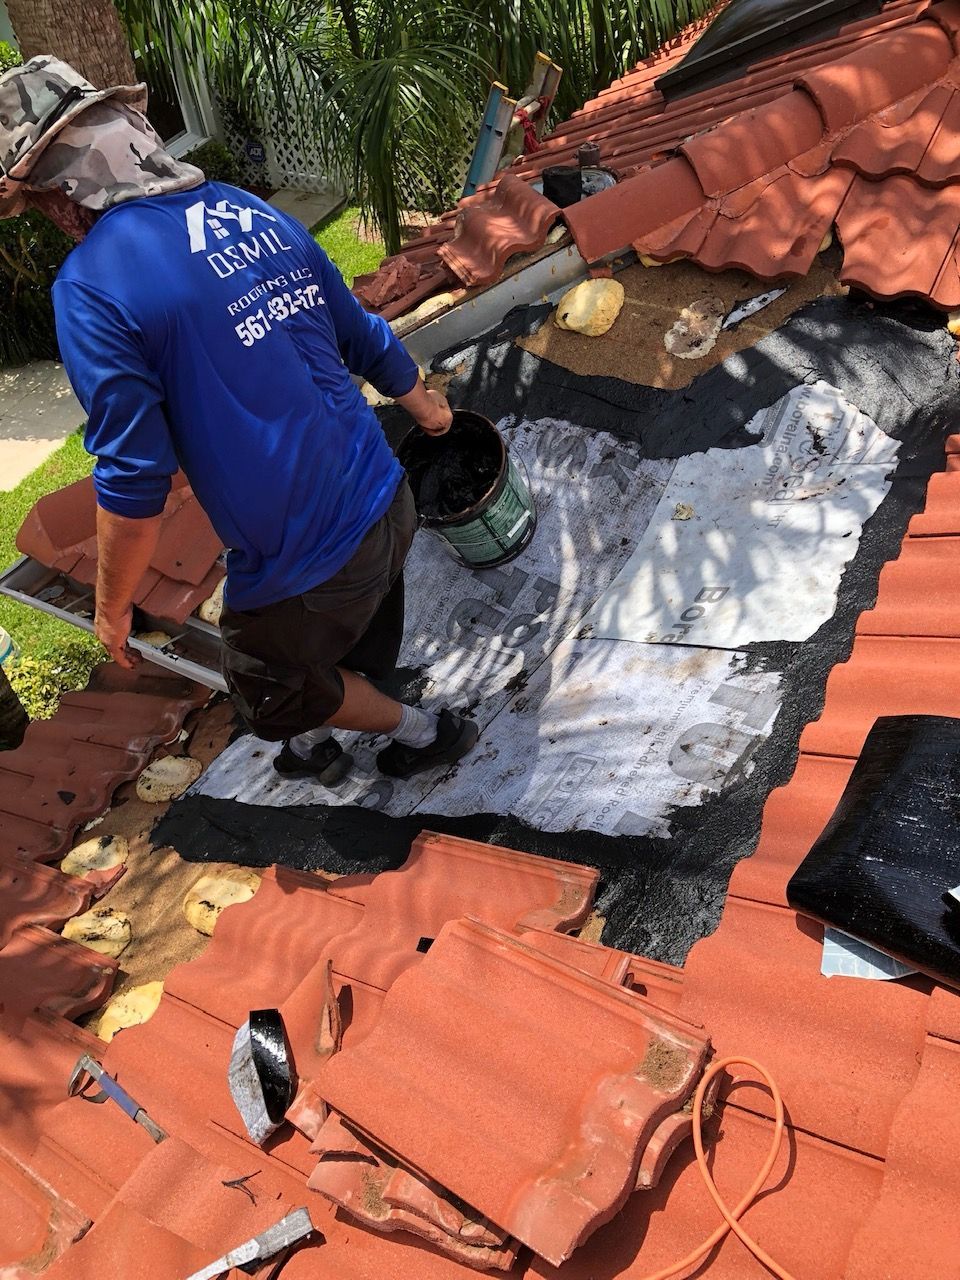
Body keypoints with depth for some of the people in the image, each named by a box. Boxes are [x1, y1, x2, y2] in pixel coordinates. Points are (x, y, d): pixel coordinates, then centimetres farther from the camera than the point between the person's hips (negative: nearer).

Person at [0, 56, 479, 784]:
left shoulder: (92, 285, -17)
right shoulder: (253, 212, 3)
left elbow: (134, 480, -18)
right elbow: (366, 339, 13)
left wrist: (113, 607, -2)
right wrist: (426, 406, 32)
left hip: (301, 561, -7)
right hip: (386, 503, 7)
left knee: (272, 683, 24)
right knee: (358, 652, 32)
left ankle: (427, 734, 40)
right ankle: (314, 739, 59)